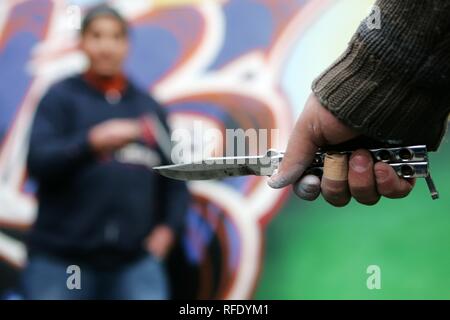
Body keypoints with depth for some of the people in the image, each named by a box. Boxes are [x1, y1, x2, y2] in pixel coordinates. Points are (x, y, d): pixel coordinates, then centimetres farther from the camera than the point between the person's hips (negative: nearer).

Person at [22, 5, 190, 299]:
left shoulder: (149, 106, 15)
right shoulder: (60, 98, 4)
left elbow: (175, 175, 19)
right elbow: (38, 161, -11)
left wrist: (169, 226, 3)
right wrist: (92, 142, -27)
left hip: (136, 261, 2)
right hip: (61, 259, -2)